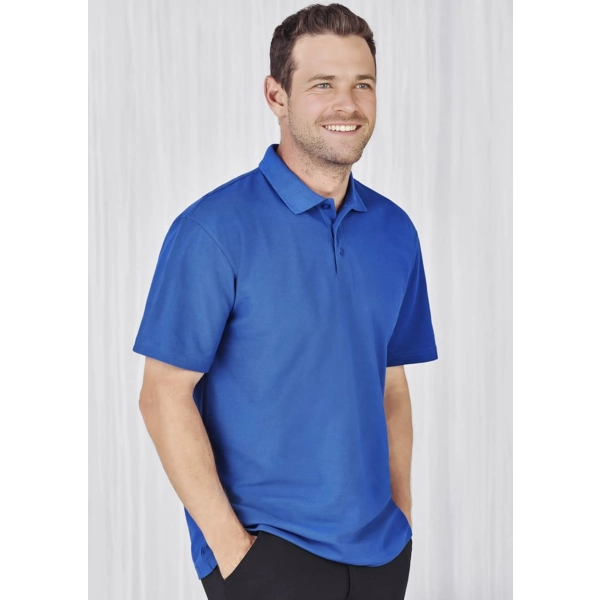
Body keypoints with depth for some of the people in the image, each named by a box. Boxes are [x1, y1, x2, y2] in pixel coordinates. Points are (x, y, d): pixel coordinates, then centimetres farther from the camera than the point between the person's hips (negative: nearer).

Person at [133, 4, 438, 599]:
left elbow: (391, 385, 10)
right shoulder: (215, 229, -13)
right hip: (265, 546, -5)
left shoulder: (395, 231, 4)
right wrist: (230, 544, -15)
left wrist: (401, 519, 7)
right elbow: (165, 395, -13)